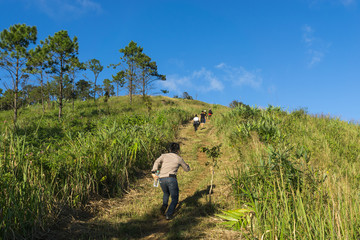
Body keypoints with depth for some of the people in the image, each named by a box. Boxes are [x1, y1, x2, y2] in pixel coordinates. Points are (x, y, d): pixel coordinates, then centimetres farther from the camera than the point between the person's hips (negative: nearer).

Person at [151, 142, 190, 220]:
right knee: (175, 199, 11)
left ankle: (164, 205, 5)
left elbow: (157, 162, -4)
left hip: (162, 179, 3)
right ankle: (168, 214, -9)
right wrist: (185, 164, 48)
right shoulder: (179, 159, 13)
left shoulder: (164, 155, 16)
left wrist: (153, 172, -13)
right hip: (171, 179, -3)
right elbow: (187, 169, 28)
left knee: (166, 194, 31)